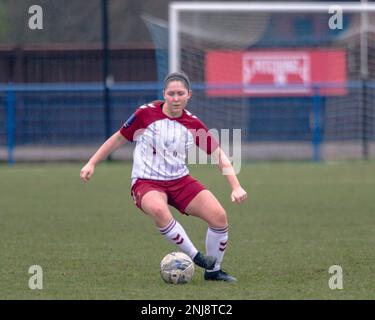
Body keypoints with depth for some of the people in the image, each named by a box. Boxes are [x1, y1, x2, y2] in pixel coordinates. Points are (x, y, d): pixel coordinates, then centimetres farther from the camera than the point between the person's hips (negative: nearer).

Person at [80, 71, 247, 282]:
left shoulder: (193, 124, 0)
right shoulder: (146, 114, -7)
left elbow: (219, 155, 2)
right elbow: (119, 138, 5)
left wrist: (236, 187, -9)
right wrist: (92, 164, 4)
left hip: (180, 181, 3)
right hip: (147, 183, -3)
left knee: (219, 216, -16)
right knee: (158, 210, -40)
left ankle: (213, 270, 6)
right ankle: (195, 256, -24)